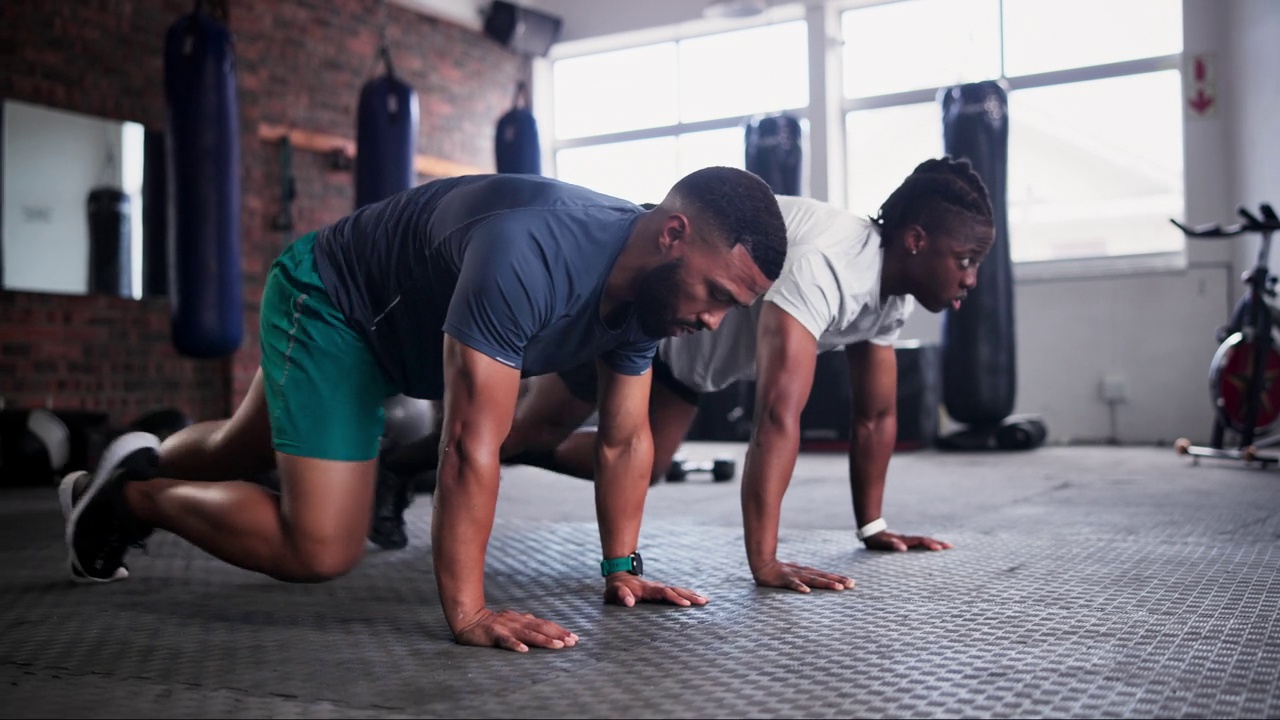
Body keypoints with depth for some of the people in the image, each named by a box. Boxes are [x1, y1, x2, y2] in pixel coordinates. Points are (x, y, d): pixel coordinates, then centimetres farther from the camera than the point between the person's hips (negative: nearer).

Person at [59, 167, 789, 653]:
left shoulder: (646, 285, -15)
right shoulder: (528, 253, -43)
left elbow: (626, 440, -5)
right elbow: (472, 444, -42)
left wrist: (621, 567, -6)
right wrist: (468, 611, -39)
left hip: (400, 327, 8)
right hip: (331, 301, -8)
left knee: (242, 453, 27)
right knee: (321, 549, -16)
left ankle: (137, 470, 54)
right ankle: (135, 493, 7)